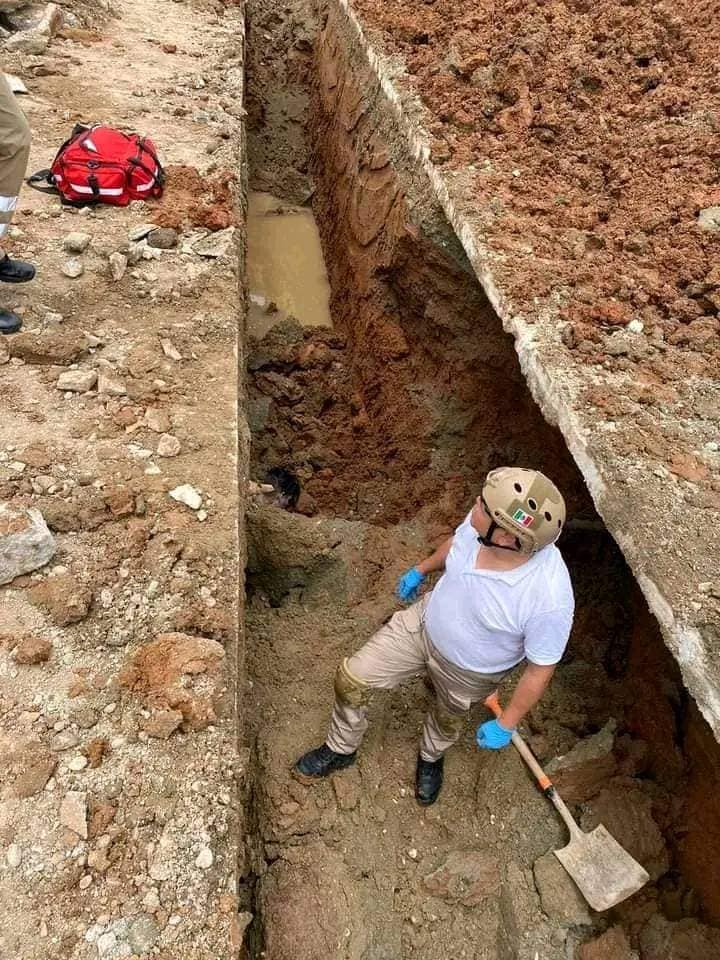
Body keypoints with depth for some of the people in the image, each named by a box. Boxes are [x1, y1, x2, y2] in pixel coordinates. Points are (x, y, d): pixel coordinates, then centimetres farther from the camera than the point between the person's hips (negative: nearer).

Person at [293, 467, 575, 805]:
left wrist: (505, 725, -10)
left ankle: (430, 757, 65)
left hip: (469, 671, -3)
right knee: (351, 679, 8)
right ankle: (341, 749, 40)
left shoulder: (550, 598, -40)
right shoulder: (481, 520, -29)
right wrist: (421, 570, 14)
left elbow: (540, 669, -22)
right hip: (424, 621, 4)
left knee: (448, 720, 27)